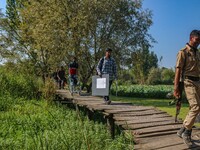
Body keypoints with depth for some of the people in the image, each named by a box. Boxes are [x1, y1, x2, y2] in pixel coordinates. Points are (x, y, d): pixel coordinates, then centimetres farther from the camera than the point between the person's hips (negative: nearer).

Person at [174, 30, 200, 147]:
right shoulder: (183, 52, -6)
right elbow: (178, 70, -11)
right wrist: (176, 88, -17)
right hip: (189, 82, -8)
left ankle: (183, 130, 21)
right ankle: (186, 132, -1)